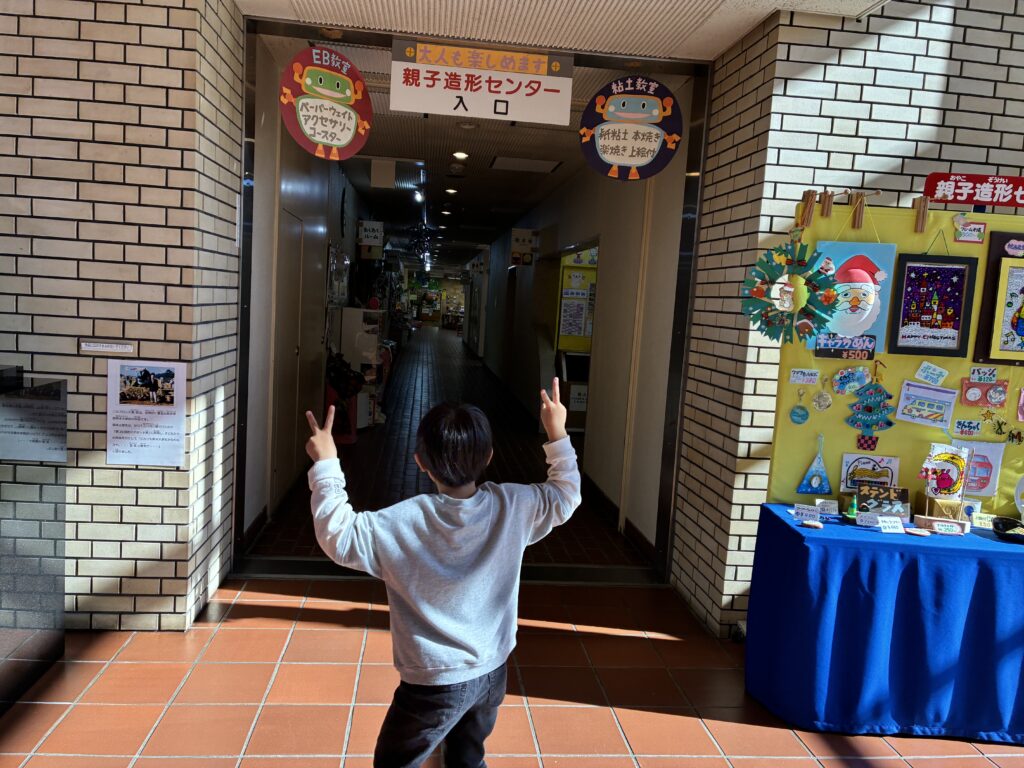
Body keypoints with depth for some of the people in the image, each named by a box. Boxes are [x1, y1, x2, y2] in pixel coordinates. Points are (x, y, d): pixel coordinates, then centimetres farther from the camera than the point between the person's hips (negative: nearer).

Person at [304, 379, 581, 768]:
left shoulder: (403, 523, -23)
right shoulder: (513, 506, -12)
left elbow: (338, 537, -19)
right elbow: (566, 496, 4)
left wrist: (326, 465, -15)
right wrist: (558, 436, 10)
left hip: (435, 682, -4)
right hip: (492, 672, 5)